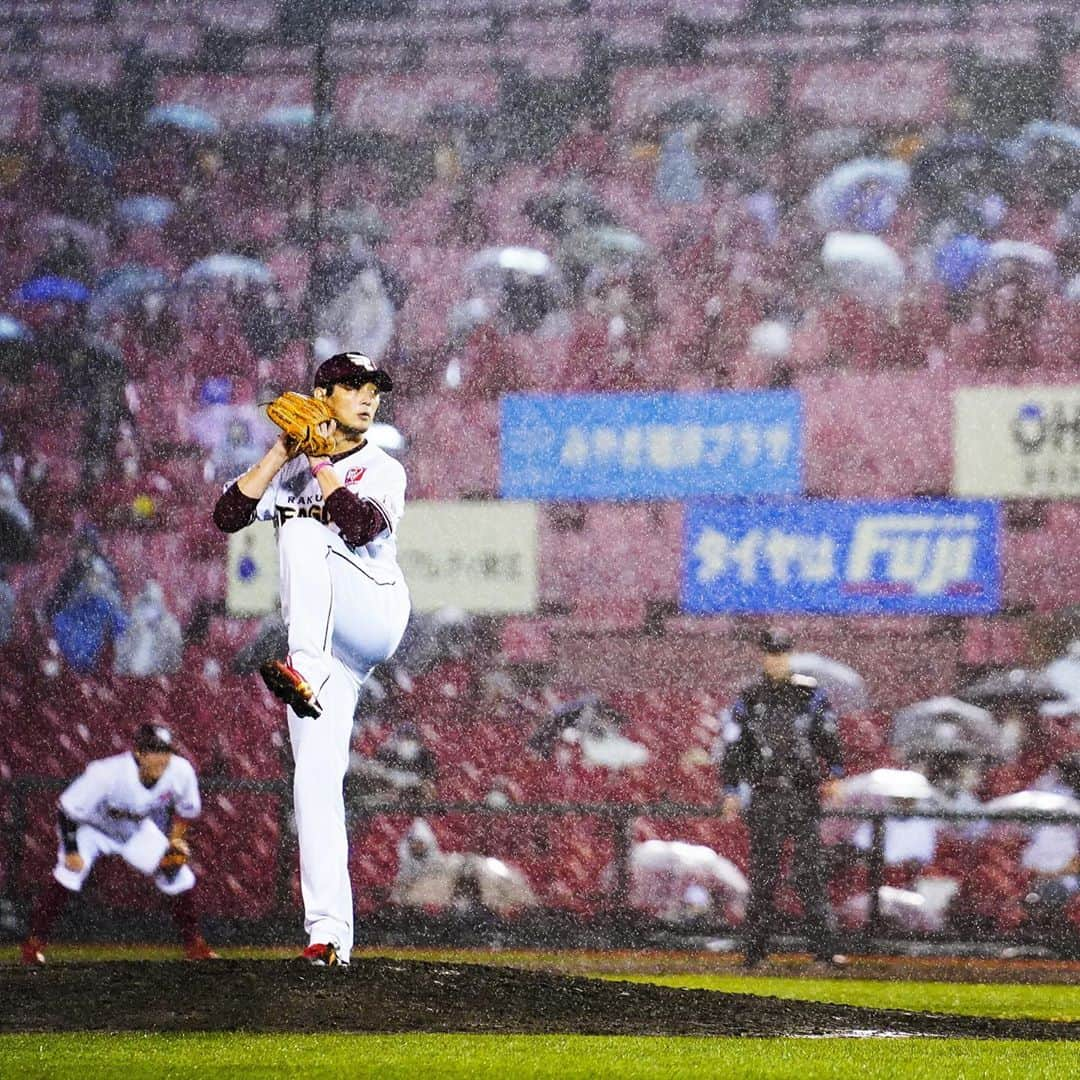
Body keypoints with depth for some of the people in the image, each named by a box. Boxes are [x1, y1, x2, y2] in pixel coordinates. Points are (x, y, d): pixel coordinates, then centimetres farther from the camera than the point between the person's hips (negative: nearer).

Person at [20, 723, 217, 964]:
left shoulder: (181, 771, -27)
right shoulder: (107, 774, -39)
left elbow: (187, 809, -2)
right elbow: (68, 810, -26)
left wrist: (174, 839, -10)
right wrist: (71, 851, -25)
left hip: (138, 831, 4)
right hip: (92, 829, -4)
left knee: (180, 877, -5)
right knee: (68, 875, -24)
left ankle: (194, 944, 15)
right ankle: (34, 942, -11)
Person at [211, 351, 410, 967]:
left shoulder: (384, 471, 9)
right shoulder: (289, 471, 19)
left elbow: (361, 525, -12)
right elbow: (229, 516, 1)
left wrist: (322, 461, -8)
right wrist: (283, 452, -4)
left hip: (377, 613, -4)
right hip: (328, 649, 4)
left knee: (303, 532, -26)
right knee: (316, 778, -7)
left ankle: (305, 672, -46)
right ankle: (329, 932, -9)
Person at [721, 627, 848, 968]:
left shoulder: (810, 693, 7)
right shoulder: (749, 699, 5)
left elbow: (828, 736, 11)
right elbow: (734, 746, 8)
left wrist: (837, 775, 4)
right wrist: (732, 791, 5)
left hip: (805, 795, 0)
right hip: (766, 796, 0)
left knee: (811, 870, -3)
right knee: (763, 875, 0)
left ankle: (822, 945, -3)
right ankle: (754, 948, 5)